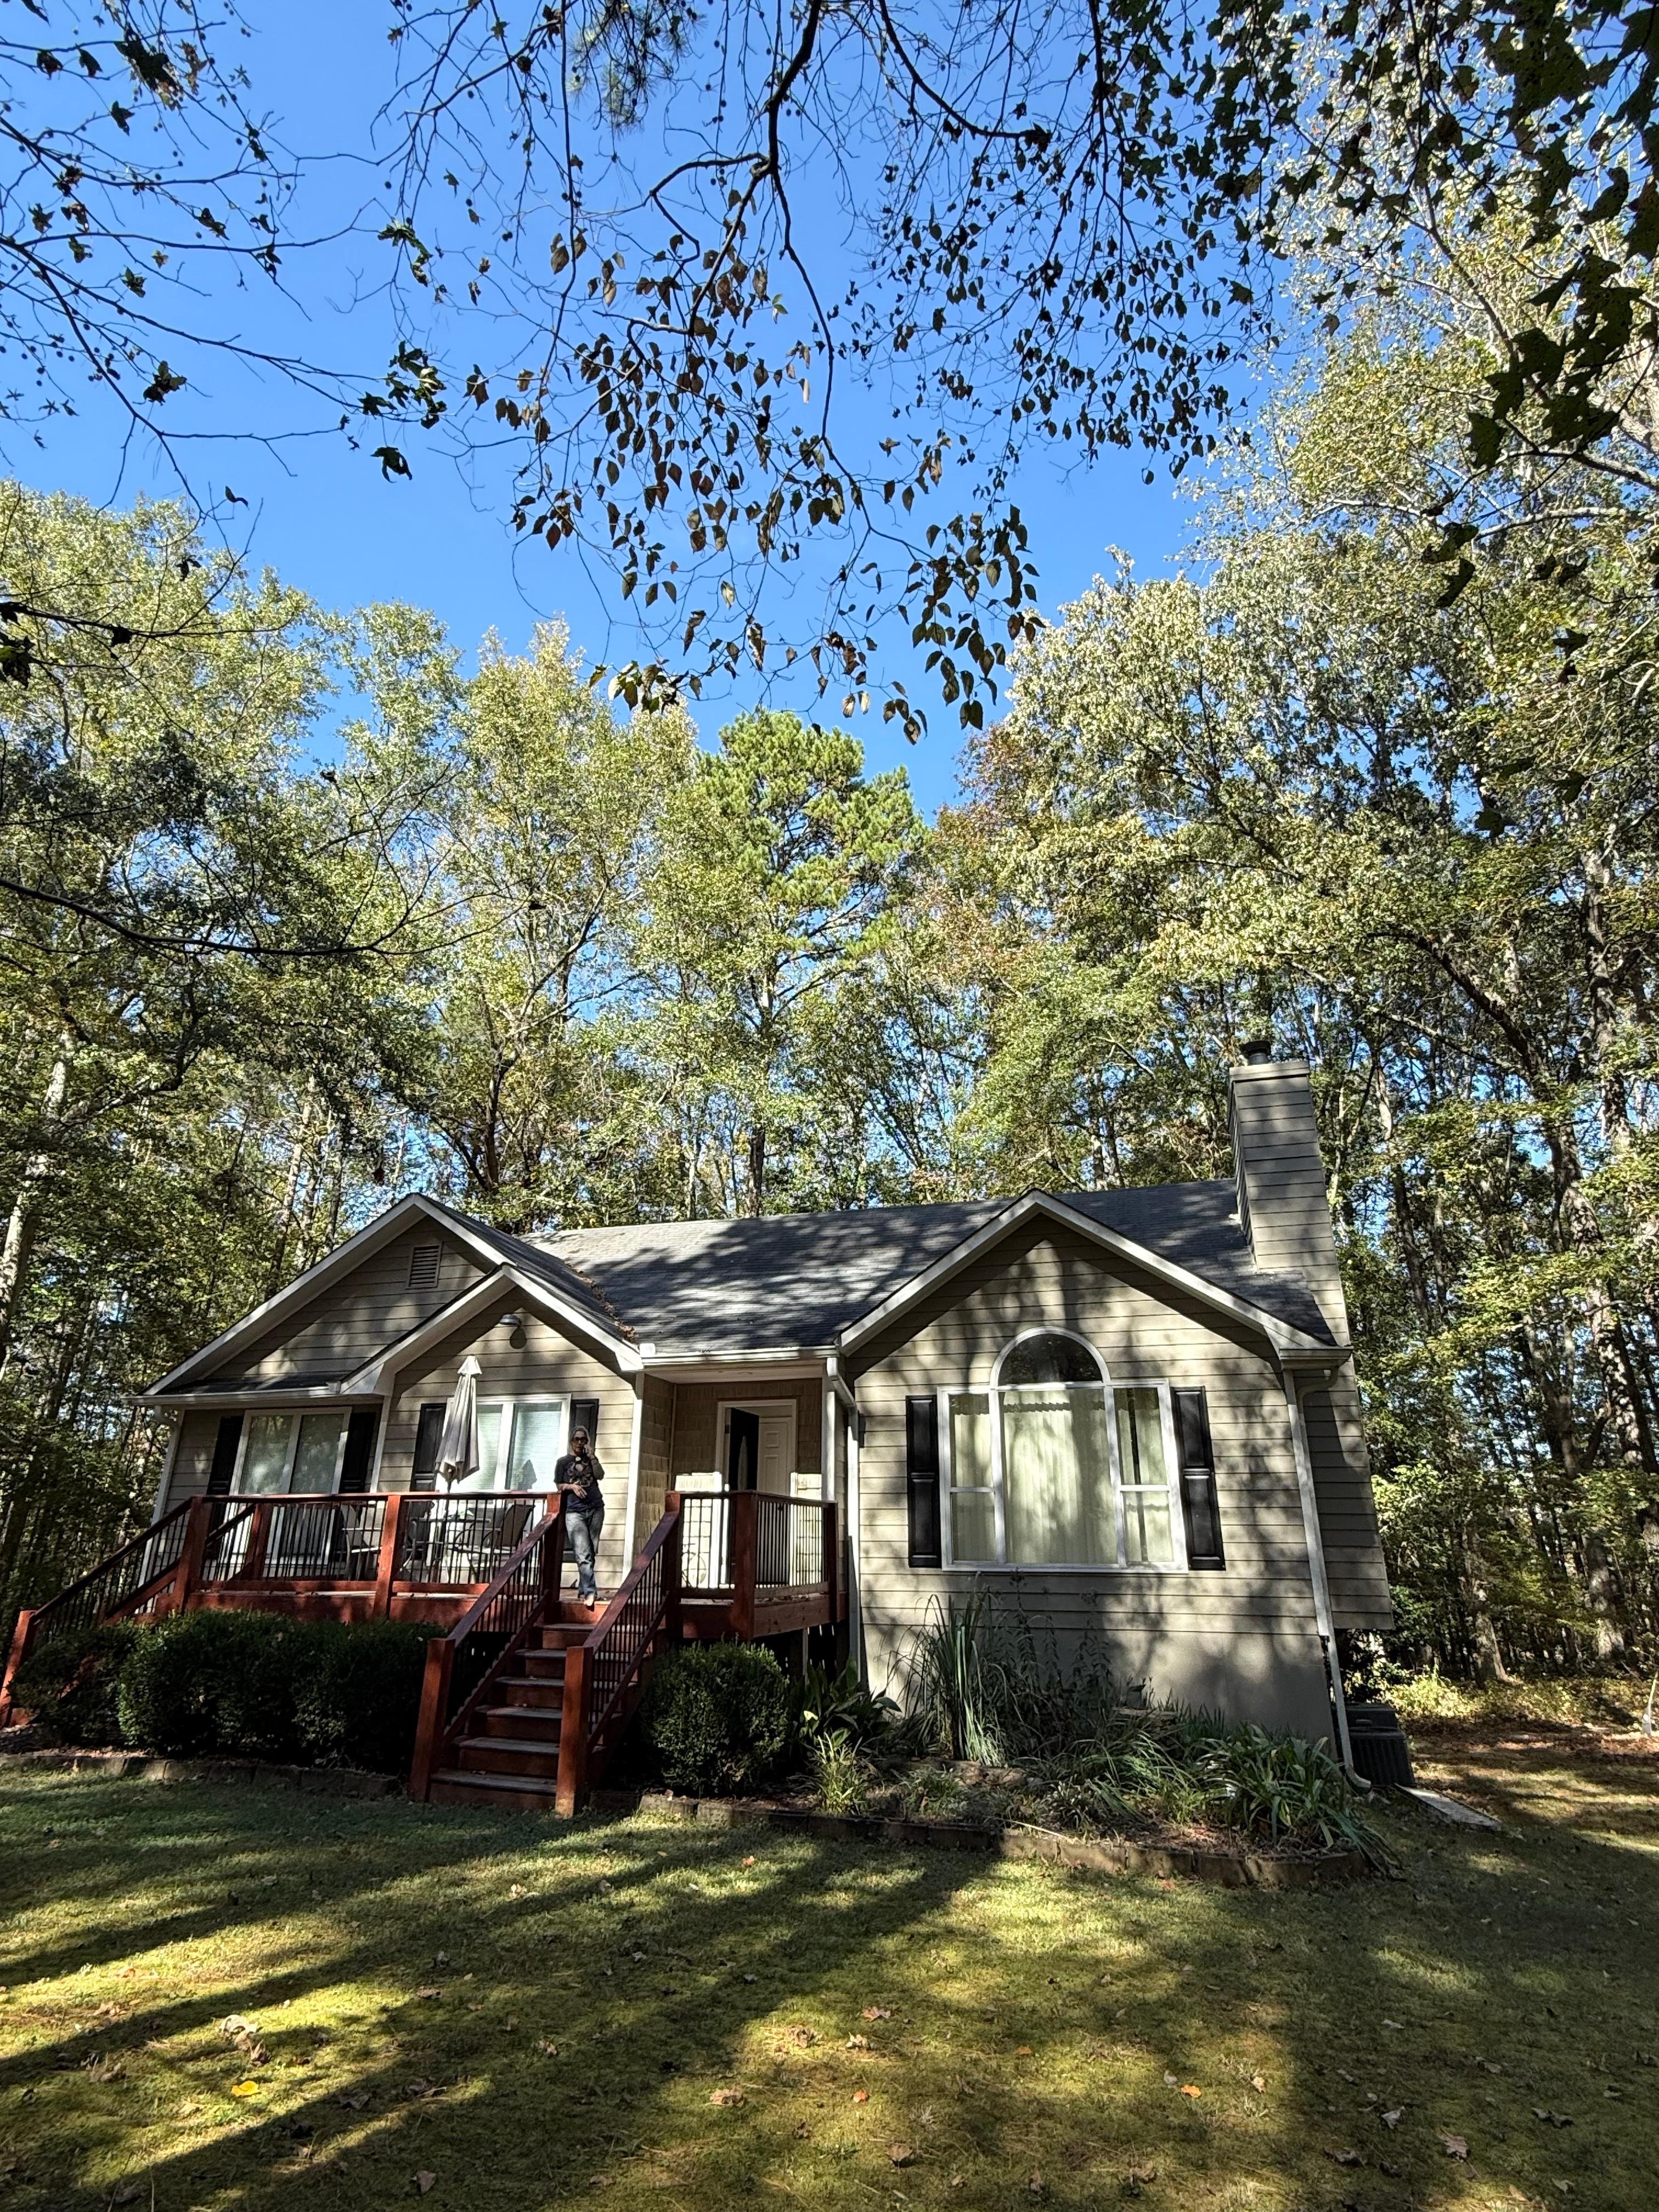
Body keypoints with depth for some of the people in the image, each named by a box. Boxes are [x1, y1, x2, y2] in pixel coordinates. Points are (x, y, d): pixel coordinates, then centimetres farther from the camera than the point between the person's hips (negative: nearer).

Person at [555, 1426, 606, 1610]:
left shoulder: (590, 1458, 18)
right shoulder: (563, 1462, 12)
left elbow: (600, 1476, 3)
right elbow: (558, 1486, 11)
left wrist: (592, 1457, -3)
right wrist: (571, 1486, -7)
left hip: (595, 1509, 3)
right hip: (575, 1511, -3)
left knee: (592, 1553, 3)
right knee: (583, 1554, -14)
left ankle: (583, 1590, 12)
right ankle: (590, 1592, -21)